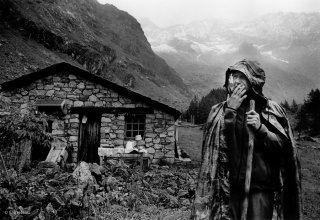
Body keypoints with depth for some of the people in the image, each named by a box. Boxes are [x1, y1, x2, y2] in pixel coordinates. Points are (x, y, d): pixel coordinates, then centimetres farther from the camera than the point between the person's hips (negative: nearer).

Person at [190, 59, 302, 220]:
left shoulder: (269, 109, 0)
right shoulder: (220, 110, 3)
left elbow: (282, 145, -3)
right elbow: (216, 143, -9)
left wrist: (261, 129, -20)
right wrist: (230, 111, -16)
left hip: (261, 184, -1)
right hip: (229, 184, 1)